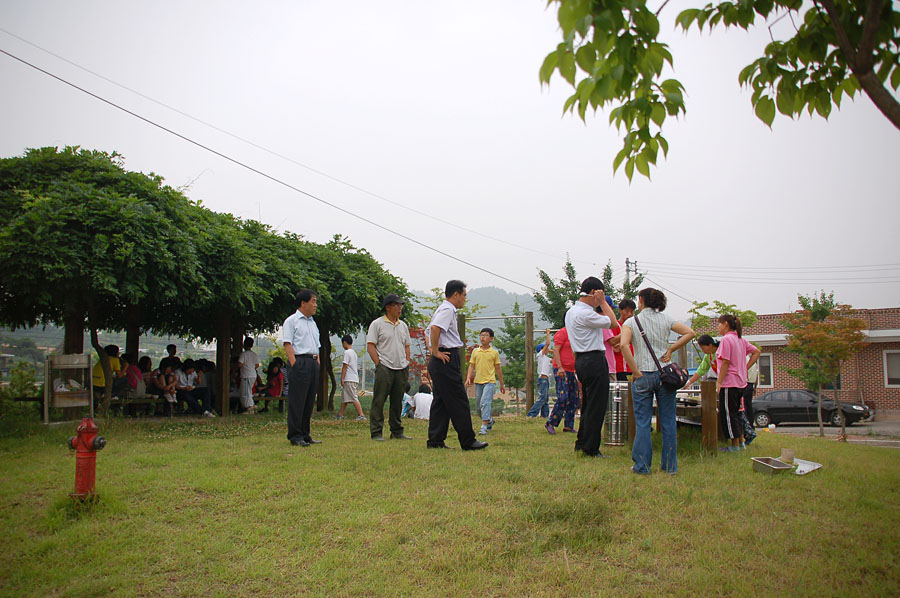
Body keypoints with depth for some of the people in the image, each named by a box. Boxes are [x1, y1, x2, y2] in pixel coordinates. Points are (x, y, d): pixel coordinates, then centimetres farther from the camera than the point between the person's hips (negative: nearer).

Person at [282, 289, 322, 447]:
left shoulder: (313, 323, 23)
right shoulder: (291, 321, -1)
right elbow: (287, 344, -9)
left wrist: (318, 363, 14)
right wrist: (294, 364, -17)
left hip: (313, 363, 8)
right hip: (299, 362, -8)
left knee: (309, 401, 8)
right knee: (297, 401, -6)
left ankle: (305, 435, 15)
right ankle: (295, 436, -2)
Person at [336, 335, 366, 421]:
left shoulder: (347, 352, -10)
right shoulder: (354, 352, 18)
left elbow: (345, 366, -14)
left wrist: (342, 379, -12)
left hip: (349, 379, -10)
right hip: (354, 378, 10)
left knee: (354, 398, -11)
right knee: (344, 398, 16)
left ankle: (361, 415, -15)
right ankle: (340, 415, 22)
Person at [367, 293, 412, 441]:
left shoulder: (403, 325, 17)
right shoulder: (377, 324, -1)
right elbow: (370, 345, -6)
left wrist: (407, 364, 11)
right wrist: (379, 364, -12)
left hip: (401, 369, 6)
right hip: (385, 368, -6)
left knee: (397, 401, 10)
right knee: (379, 401, -5)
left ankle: (397, 431, 18)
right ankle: (376, 432, -1)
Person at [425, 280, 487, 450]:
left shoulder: (442, 309, 20)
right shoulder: (448, 310, -12)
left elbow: (429, 330, 30)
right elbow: (435, 328, -29)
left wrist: (433, 350, 20)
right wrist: (436, 352, -21)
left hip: (440, 362, 10)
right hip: (447, 360, -10)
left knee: (441, 401, 10)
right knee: (459, 402, -5)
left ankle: (435, 441, 12)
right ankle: (468, 441, 0)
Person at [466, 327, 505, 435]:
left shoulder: (494, 352, 2)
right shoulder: (475, 351, 7)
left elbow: (498, 369, 8)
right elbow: (471, 366, 8)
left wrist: (502, 385, 11)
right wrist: (468, 378, -8)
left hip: (490, 381, -4)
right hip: (478, 381, 4)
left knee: (485, 402, -20)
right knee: (478, 404, 12)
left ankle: (484, 426, -21)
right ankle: (489, 420, 36)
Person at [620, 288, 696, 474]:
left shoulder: (631, 322, -3)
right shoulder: (666, 319, 5)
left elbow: (623, 344, -18)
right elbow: (690, 333, 1)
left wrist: (636, 372, -13)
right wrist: (671, 349, 3)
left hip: (643, 376, -2)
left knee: (642, 422, 5)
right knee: (668, 421, 9)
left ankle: (642, 465, 8)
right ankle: (670, 465, 16)